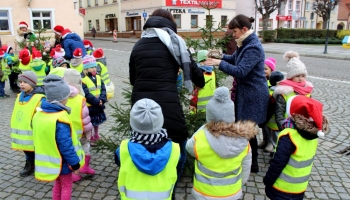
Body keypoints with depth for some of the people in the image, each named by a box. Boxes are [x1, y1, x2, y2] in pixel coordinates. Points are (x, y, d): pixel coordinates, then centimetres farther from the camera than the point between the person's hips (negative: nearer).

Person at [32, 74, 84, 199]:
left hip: (49, 160, 8)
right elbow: (66, 146, -27)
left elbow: (39, 139, 8)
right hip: (61, 161, -7)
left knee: (57, 183, 25)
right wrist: (75, 164, -16)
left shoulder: (39, 114, -3)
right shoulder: (60, 120, -30)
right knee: (66, 185, 14)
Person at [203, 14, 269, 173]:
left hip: (253, 95, -10)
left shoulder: (253, 47, -22)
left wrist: (220, 63, -24)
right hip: (246, 92, 10)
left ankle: (253, 163, 18)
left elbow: (240, 71, -28)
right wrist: (220, 56, 6)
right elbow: (234, 59, 21)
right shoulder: (246, 44, 10)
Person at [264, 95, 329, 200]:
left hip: (282, 188, -6)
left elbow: (278, 163, -23)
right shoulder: (313, 135, -6)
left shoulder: (288, 136, -28)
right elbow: (305, 160, 7)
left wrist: (267, 180, -10)